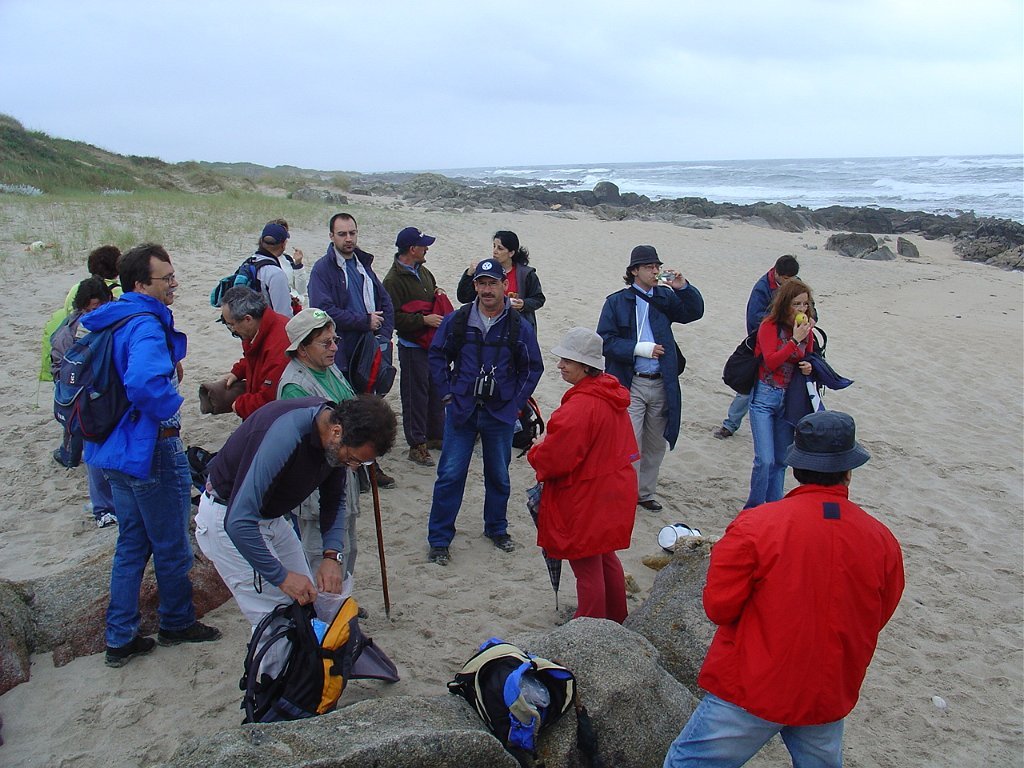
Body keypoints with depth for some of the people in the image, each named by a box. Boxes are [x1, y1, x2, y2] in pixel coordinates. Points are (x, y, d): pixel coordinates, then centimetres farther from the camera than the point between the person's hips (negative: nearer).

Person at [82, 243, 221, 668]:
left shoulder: (110, 323, 10)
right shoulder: (146, 326, -22)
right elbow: (143, 380, -40)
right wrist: (170, 410, -22)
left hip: (116, 449, 9)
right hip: (152, 450, -9)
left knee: (131, 543, 18)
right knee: (172, 545, 10)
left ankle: (120, 638, 24)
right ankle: (176, 623, 28)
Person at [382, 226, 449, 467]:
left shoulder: (423, 272, 12)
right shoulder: (394, 280, -16)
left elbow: (435, 302, 28)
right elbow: (394, 317, -21)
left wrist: (439, 294, 6)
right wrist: (424, 320, -23)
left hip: (434, 343, 8)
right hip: (412, 346, -8)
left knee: (436, 390, 16)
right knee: (416, 395, -2)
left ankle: (436, 435, 31)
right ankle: (417, 445, 8)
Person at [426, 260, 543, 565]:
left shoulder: (519, 327, -2)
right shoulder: (457, 321, -2)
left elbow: (533, 367, 8)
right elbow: (437, 356, 8)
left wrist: (517, 402, 1)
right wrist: (447, 394, 0)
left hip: (501, 414, 1)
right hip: (461, 410, -1)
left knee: (499, 476, 13)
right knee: (450, 475, -1)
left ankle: (496, 528, 34)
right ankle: (439, 539, 10)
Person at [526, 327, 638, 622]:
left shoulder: (579, 407, -28)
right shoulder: (611, 394, 3)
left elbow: (554, 459, -27)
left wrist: (538, 449, -4)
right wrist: (550, 443, 11)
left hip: (586, 500, -10)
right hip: (612, 491, 10)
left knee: (587, 567, 5)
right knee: (605, 557, 26)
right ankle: (615, 618, 43)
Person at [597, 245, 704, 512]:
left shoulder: (665, 297, 7)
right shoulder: (617, 302, -4)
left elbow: (694, 312, 2)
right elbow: (606, 340, -8)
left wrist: (683, 288, -14)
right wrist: (640, 348, -17)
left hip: (661, 384, 5)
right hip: (630, 384, -5)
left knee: (656, 445, 15)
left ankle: (645, 493, 31)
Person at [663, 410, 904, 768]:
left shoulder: (755, 524, -21)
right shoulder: (882, 540, -8)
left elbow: (718, 606, -16)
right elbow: (877, 618, 7)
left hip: (751, 688, -4)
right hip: (831, 696, 5)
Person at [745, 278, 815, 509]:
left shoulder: (806, 329, 5)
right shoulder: (770, 325, -10)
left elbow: (809, 358, 18)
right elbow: (771, 362, -18)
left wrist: (809, 367, -4)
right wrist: (795, 340, -21)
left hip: (789, 400, 5)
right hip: (764, 397, -5)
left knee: (781, 461, 12)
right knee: (765, 460, -12)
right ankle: (753, 509, 4)